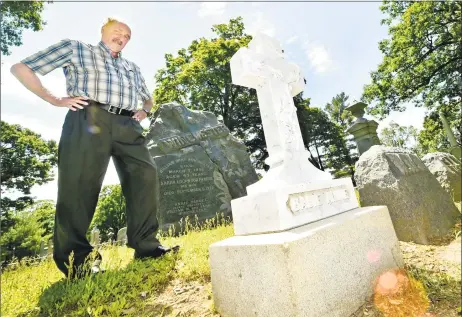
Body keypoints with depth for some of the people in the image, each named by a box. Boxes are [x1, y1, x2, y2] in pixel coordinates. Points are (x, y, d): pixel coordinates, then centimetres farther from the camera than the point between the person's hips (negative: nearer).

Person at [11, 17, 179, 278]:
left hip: (127, 125, 5)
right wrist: (55, 100, 2)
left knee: (146, 175, -10)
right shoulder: (74, 48, 19)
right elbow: (20, 68, 16)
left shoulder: (133, 68, 32)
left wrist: (144, 112, 18)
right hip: (89, 120, -4)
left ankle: (146, 245, -3)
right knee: (80, 185, -9)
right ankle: (75, 258, 3)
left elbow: (149, 98, 42)